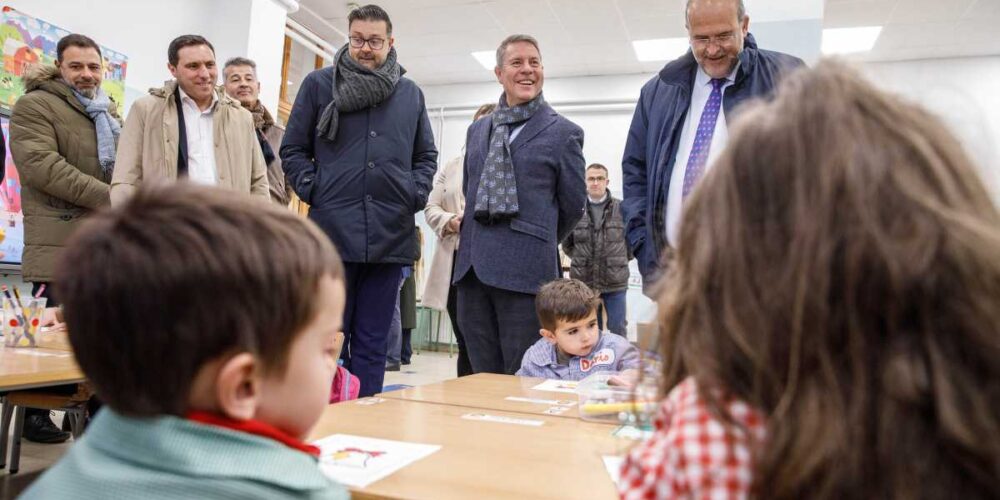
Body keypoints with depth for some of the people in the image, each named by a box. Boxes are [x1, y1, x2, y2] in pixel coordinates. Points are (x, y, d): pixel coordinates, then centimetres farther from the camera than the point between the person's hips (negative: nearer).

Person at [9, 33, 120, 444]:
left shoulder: (108, 112, 21)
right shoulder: (35, 105, -2)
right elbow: (41, 164, -16)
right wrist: (108, 197, -20)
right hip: (61, 243, -6)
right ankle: (35, 412, 13)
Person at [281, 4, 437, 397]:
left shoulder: (411, 94, 14)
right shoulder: (318, 84, 8)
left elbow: (426, 156, 21)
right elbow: (293, 150, 10)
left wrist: (414, 196, 5)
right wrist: (313, 191, -4)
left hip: (390, 237, 2)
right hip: (332, 232, -2)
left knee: (372, 345, 8)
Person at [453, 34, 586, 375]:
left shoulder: (563, 132, 1)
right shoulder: (477, 130, 17)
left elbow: (573, 206, 4)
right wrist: (482, 243, 15)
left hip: (526, 270, -5)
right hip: (472, 268, 5)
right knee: (482, 380, 11)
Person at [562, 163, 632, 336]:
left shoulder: (622, 208, -2)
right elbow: (566, 243, 11)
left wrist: (622, 259, 7)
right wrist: (581, 258, 5)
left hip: (615, 282, -1)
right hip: (584, 282, 1)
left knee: (618, 330, 6)